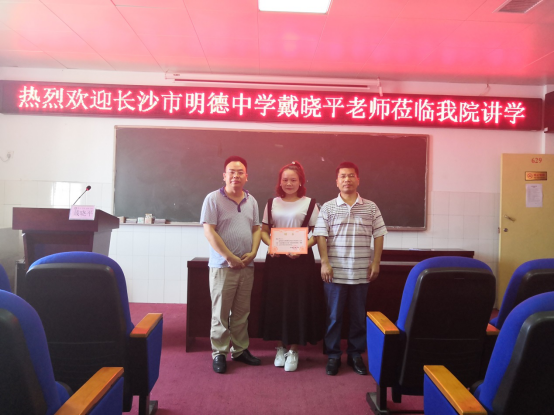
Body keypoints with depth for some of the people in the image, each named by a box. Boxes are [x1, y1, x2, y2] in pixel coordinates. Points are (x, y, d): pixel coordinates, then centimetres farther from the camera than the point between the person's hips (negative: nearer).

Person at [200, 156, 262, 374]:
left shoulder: (251, 201, 10)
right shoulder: (213, 199, -7)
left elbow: (256, 229, 13)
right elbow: (209, 232, -12)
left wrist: (253, 252, -4)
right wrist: (229, 257, -14)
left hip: (247, 266, 5)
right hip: (223, 265, -5)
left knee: (242, 312, 13)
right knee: (220, 313, 3)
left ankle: (240, 350, 25)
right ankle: (219, 353, 15)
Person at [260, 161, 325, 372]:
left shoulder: (309, 204, -1)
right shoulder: (272, 203, 7)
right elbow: (263, 231, 10)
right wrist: (271, 245, -10)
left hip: (301, 260, -2)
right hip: (276, 259, 3)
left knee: (297, 304, 0)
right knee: (276, 303, 5)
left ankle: (293, 350, 13)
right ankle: (280, 347, 21)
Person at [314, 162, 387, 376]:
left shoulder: (371, 207, 6)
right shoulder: (328, 208, 2)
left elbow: (378, 235, 7)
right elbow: (321, 236, -2)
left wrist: (376, 262, 1)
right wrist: (324, 263, -10)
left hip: (361, 272, 2)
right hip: (335, 272, -1)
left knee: (359, 316, 11)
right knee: (334, 315, 7)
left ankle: (356, 354, 26)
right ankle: (333, 355, 20)